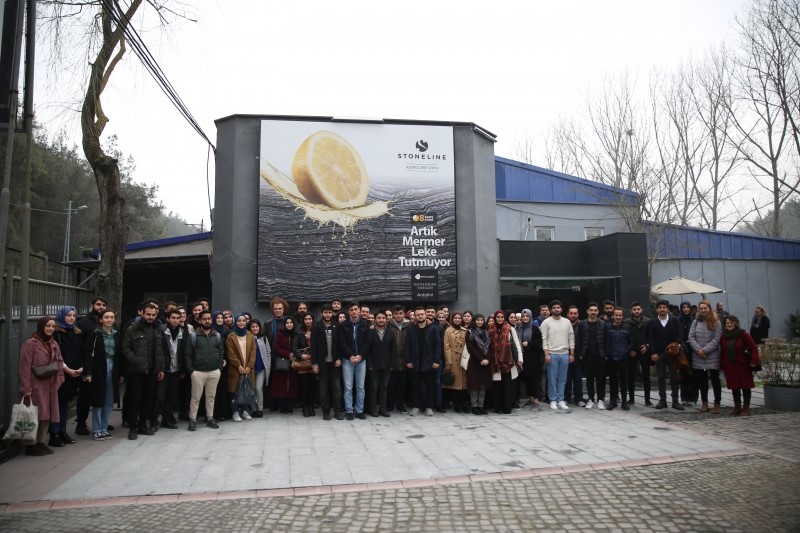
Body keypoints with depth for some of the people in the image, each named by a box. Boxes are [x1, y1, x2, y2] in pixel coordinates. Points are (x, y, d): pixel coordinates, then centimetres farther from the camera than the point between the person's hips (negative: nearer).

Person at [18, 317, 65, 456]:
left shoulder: (54, 344, 13)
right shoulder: (30, 344, -8)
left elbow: (59, 362, 18)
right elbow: (25, 367, -11)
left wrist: (59, 379, 4)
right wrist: (26, 388, -14)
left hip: (51, 386, 7)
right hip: (36, 386, -7)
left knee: (48, 415, 8)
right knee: (36, 416, -6)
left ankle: (40, 442, 18)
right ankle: (31, 445, 3)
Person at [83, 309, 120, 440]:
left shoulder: (116, 334, 8)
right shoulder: (95, 334, -5)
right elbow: (88, 354, -9)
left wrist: (120, 373, 8)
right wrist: (87, 373, -15)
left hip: (113, 370, 5)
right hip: (99, 370, -4)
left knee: (109, 402, 9)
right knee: (98, 401, 2)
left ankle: (104, 429, 20)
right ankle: (96, 430, 12)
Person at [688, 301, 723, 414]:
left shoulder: (716, 322, -2)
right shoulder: (696, 322, 7)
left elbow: (716, 339, -8)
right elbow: (691, 337, 3)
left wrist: (705, 350, -14)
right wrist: (698, 349, -11)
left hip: (712, 356, -3)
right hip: (698, 356, 3)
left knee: (715, 379, 1)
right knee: (701, 380, 10)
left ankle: (717, 404, 9)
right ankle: (704, 403, 21)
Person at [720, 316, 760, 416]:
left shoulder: (743, 334, -6)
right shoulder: (723, 336, 5)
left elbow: (753, 348, -9)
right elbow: (722, 352, 6)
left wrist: (754, 361, -19)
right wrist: (722, 365, 1)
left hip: (743, 365, -3)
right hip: (729, 366, 3)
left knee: (745, 386, 3)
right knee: (734, 387, 10)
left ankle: (746, 408, 12)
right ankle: (737, 407, 23)